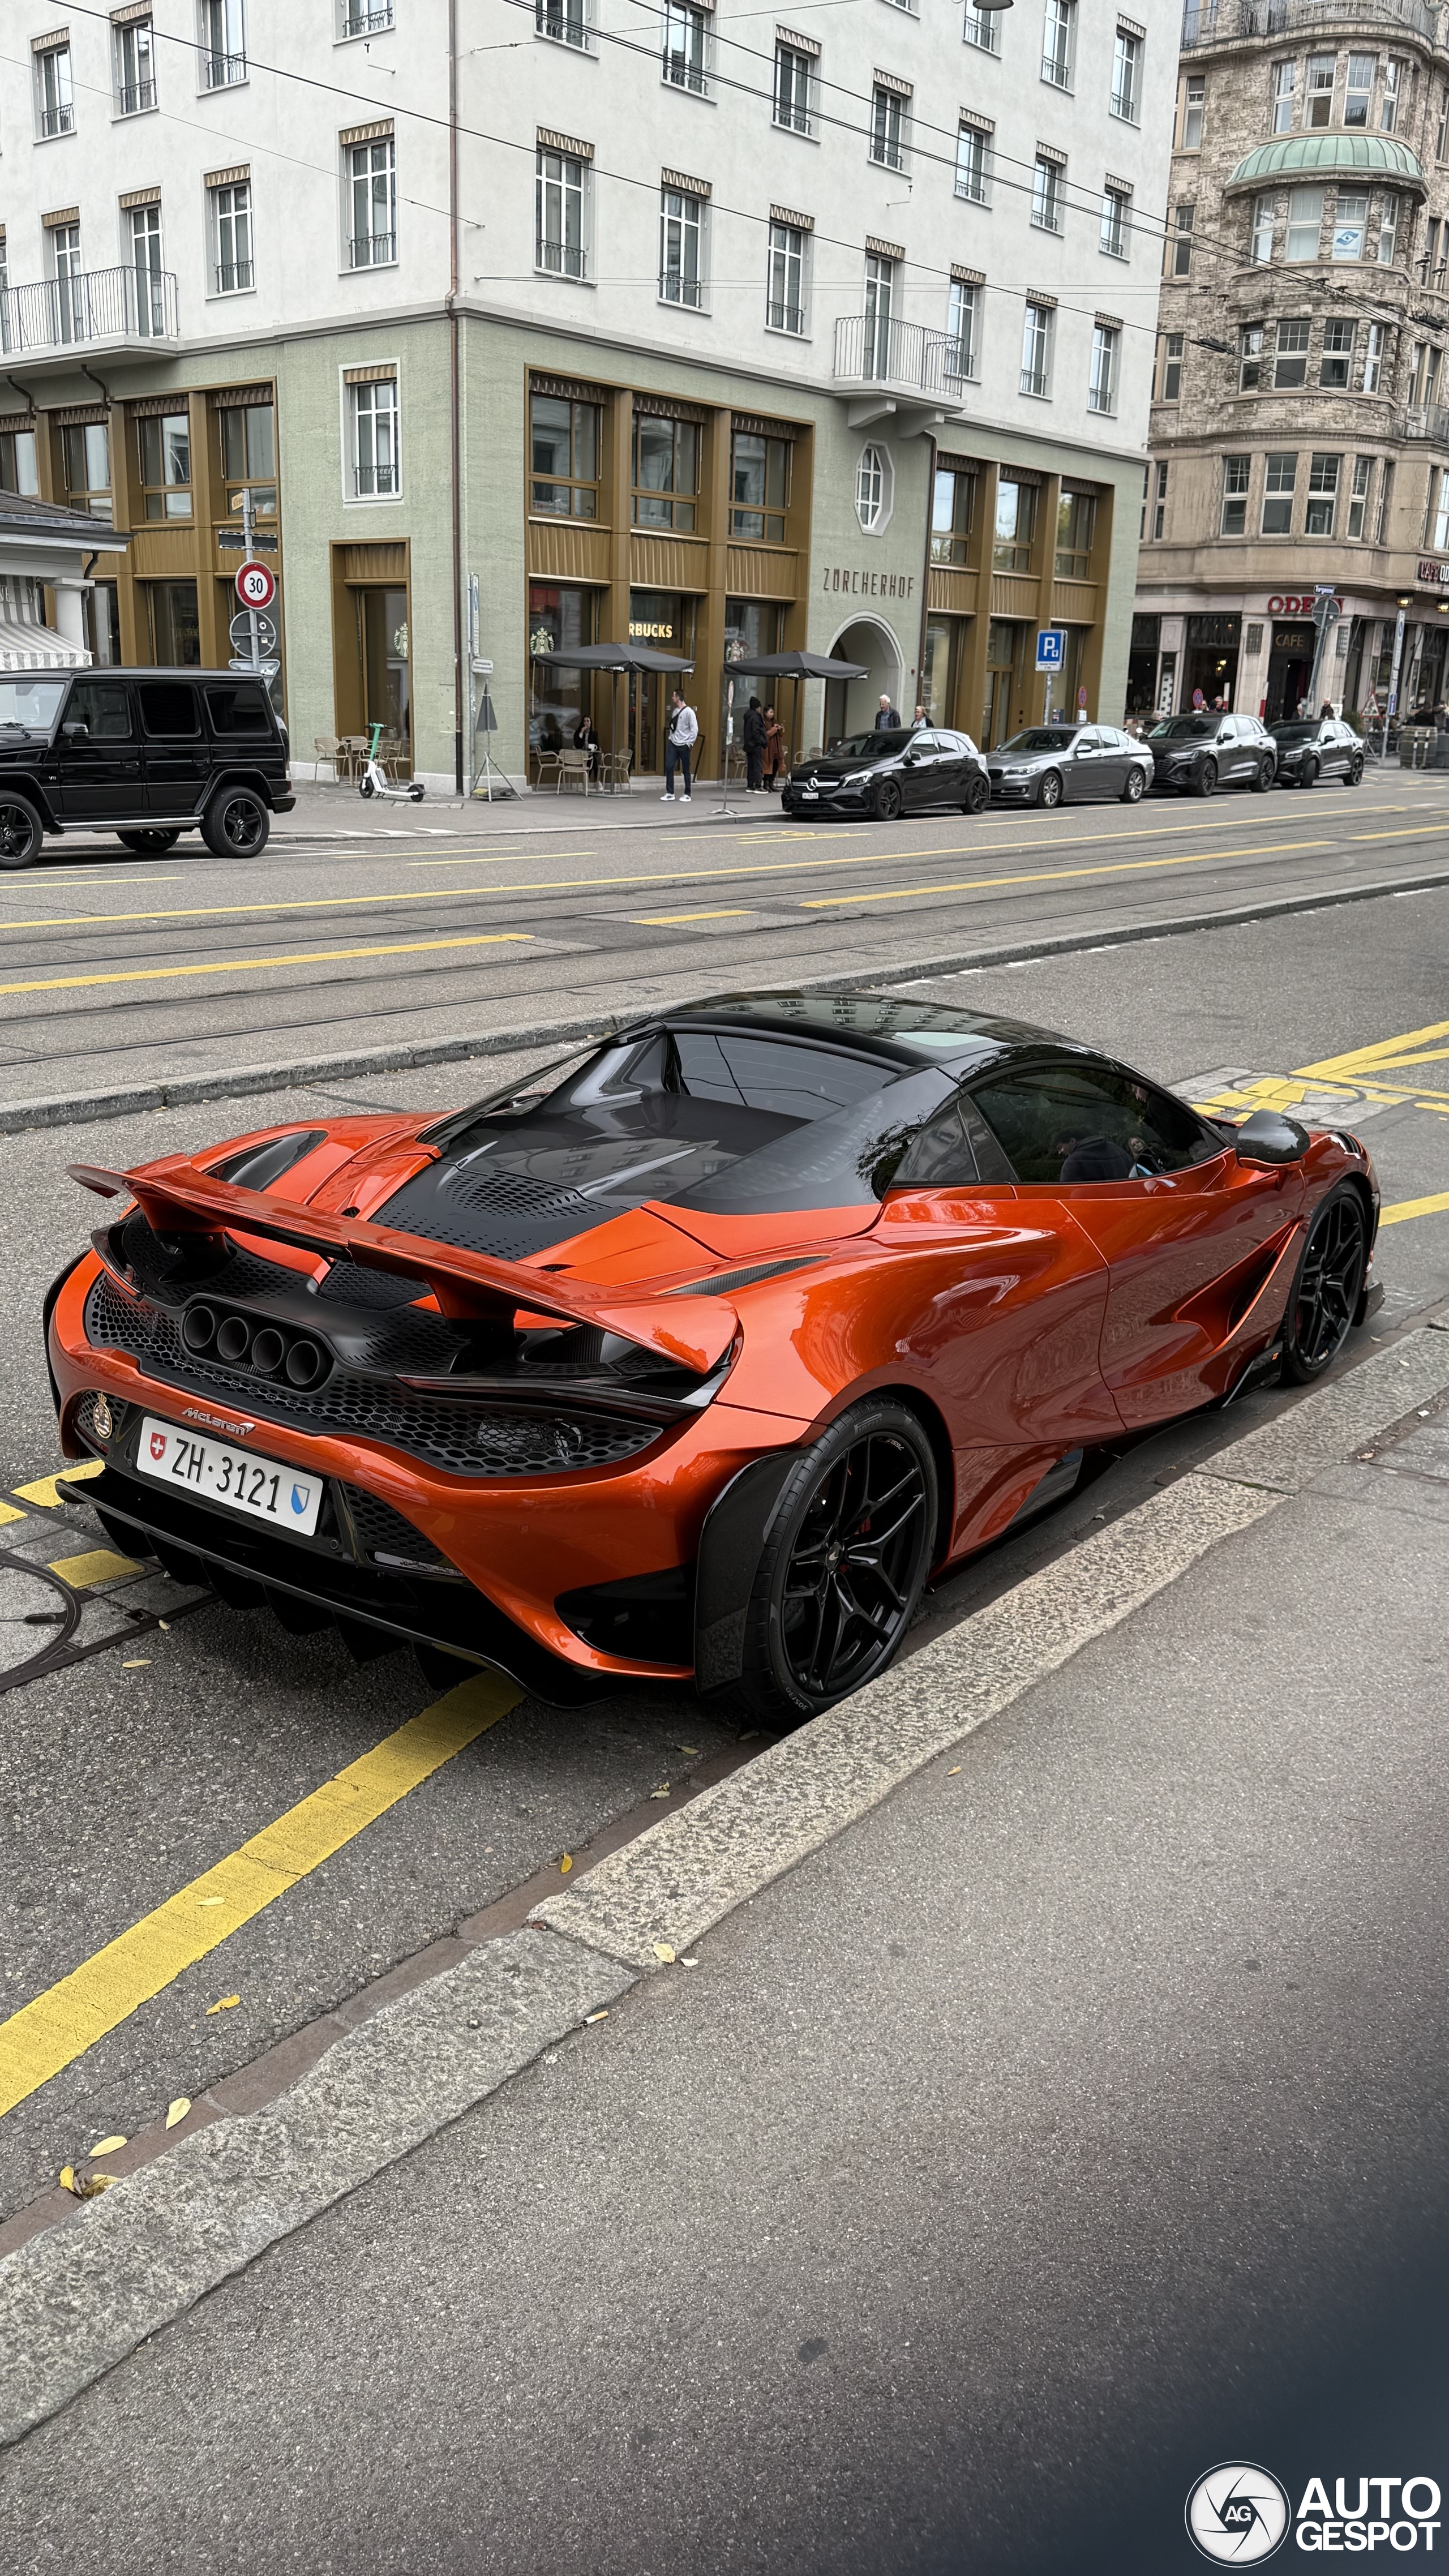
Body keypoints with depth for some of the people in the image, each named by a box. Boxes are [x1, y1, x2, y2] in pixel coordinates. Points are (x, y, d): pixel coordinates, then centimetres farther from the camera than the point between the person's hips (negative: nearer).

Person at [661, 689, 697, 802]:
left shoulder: (689, 712, -11)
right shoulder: (675, 711, 10)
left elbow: (694, 729, -11)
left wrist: (690, 743, -13)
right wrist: (670, 738, 7)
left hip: (684, 746, -6)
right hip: (673, 744, 6)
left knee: (686, 770, 3)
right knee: (669, 767, -3)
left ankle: (687, 795, 13)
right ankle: (670, 793, 2)